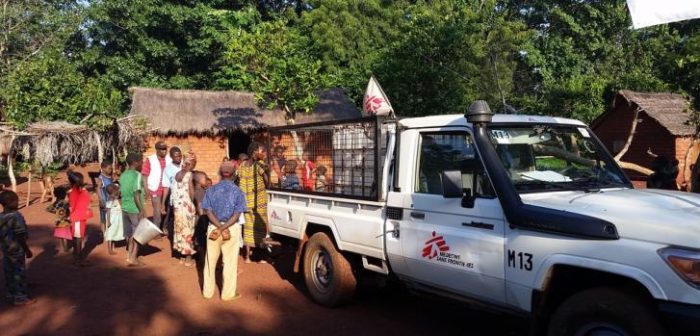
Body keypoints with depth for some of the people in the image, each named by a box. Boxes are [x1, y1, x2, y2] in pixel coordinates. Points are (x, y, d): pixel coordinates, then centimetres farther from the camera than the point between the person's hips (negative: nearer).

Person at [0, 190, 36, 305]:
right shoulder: (16, 216, -22)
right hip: (16, 250, -8)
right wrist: (27, 250, -12)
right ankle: (20, 298, 10)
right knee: (19, 273, 3)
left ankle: (11, 294, 30)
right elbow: (20, 237, -21)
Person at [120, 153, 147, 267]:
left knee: (129, 233, 17)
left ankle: (131, 256, 25)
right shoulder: (137, 175, -15)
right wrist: (142, 210, -18)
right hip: (135, 209, -7)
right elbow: (136, 194, -21)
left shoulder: (123, 175, 8)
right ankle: (133, 259, 4)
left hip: (125, 207, 7)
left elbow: (121, 192, 12)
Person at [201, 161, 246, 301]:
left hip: (213, 228, 2)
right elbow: (236, 215, -15)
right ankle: (228, 293, 15)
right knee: (230, 262, 8)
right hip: (232, 229, -2)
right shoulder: (238, 192, -7)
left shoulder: (211, 190, -1)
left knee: (210, 261, 15)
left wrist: (220, 228, -13)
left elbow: (209, 212, -8)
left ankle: (208, 291, 26)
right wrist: (224, 228, -15)